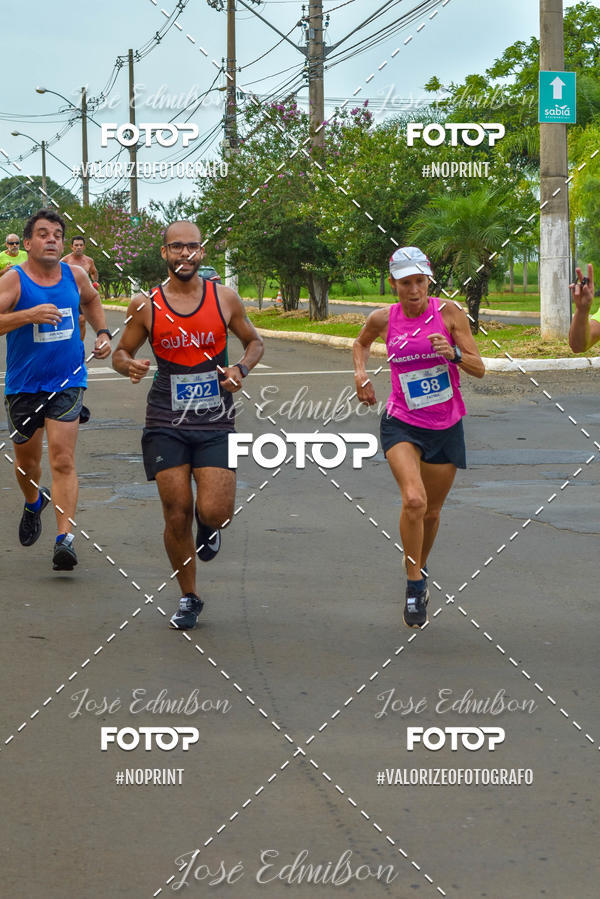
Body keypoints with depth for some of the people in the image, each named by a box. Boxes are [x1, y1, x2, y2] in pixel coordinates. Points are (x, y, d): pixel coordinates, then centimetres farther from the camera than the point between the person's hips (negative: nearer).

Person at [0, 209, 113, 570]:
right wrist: (29, 315, -34)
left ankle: (65, 537, -17)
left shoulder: (75, 276, 3)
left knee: (63, 461, -12)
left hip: (67, 383, 1)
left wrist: (102, 333, 14)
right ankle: (34, 504, 47)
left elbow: (91, 300, 27)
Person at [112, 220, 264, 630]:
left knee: (214, 512, -12)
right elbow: (121, 353, 10)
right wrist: (129, 365, -14)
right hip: (166, 423, 0)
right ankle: (189, 598, 20)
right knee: (177, 515, 0)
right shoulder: (146, 305, -1)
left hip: (216, 422, 0)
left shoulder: (225, 298, 1)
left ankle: (208, 526, 28)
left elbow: (255, 341, 14)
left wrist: (241, 369, -6)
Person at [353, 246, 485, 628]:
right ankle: (415, 586, -11)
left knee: (432, 512, 13)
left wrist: (453, 353, -26)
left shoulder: (448, 312, -7)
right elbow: (361, 342, 21)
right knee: (414, 500, -24)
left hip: (446, 428, 1)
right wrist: (361, 372, 2)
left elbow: (479, 369, -7)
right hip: (402, 425, -1)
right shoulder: (383, 319, -4)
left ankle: (419, 567, 43)